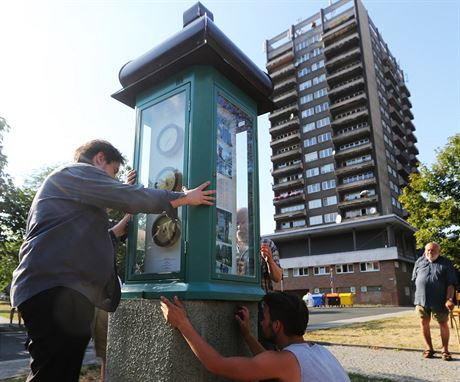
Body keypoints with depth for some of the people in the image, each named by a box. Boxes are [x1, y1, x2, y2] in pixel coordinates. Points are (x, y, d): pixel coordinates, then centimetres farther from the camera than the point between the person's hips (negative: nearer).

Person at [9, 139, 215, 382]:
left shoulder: (65, 184, 32)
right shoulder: (76, 172, 0)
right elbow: (129, 197, -13)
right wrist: (184, 198, -5)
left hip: (62, 287, 11)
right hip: (57, 289, -11)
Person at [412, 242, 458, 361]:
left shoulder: (446, 263, -1)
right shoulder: (419, 262, 8)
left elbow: (451, 283, -6)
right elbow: (415, 279, 16)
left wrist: (449, 299, -15)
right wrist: (420, 292, 11)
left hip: (440, 301, -3)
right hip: (421, 299, 3)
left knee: (443, 324, 6)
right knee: (424, 323, 7)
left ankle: (445, 350, 21)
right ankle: (429, 348, 22)